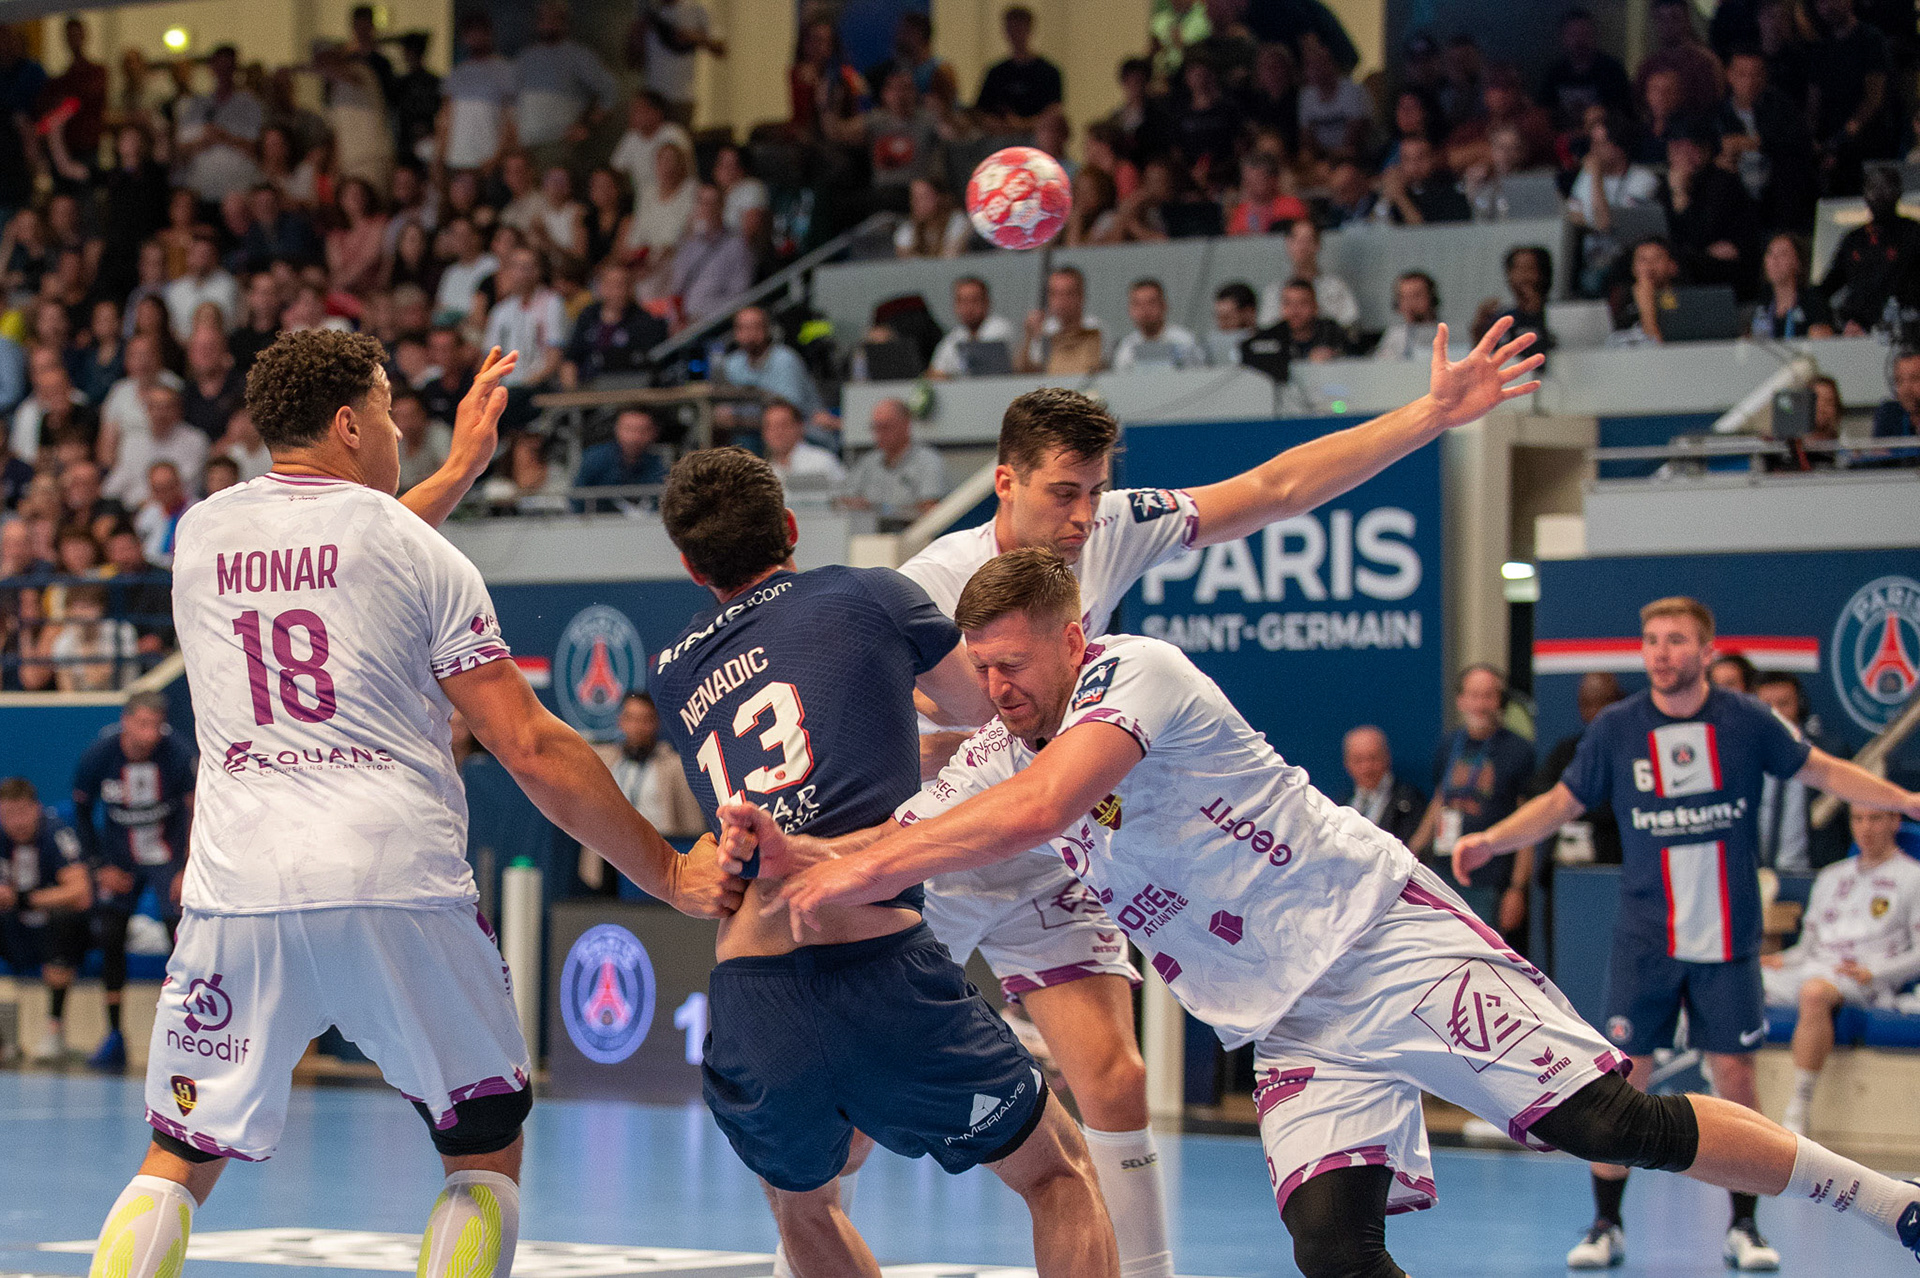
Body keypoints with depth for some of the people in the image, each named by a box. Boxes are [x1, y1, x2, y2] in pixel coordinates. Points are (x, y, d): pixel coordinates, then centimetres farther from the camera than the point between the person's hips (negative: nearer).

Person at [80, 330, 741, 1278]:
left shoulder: (202, 533, 14)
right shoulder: (420, 553, 2)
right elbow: (532, 747, 1)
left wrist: (460, 470, 45)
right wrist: (666, 873, 8)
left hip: (239, 882, 3)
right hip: (398, 882, -3)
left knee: (176, 1165, 13)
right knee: (486, 1154, 14)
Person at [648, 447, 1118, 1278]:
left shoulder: (671, 674, 21)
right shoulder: (869, 596, 10)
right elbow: (998, 715, 27)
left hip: (747, 1004, 4)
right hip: (880, 970, -4)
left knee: (803, 1204, 34)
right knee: (1058, 1176, 18)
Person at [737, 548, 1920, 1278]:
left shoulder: (1135, 671, -17)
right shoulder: (999, 761, 7)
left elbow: (1038, 812, -32)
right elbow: (888, 851, 3)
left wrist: (859, 868, -30)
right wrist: (791, 853, -18)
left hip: (1381, 927, -7)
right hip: (1294, 1024, 7)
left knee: (1606, 1122, -11)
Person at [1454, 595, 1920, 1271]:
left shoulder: (1746, 721, -4)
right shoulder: (1614, 728, -4)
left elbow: (1823, 770, 7)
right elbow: (1561, 803, 5)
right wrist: (1492, 840, -9)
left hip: (1729, 941, 0)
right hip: (1645, 940, 0)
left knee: (1735, 1075, 1)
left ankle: (1743, 1228, 13)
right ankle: (1606, 1226, 8)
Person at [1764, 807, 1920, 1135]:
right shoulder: (1831, 877, 28)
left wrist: (1873, 972, -14)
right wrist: (1783, 960, 4)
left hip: (1866, 985, -6)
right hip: (1811, 969, 6)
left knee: (1815, 991, -43)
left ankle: (1796, 1117, -41)